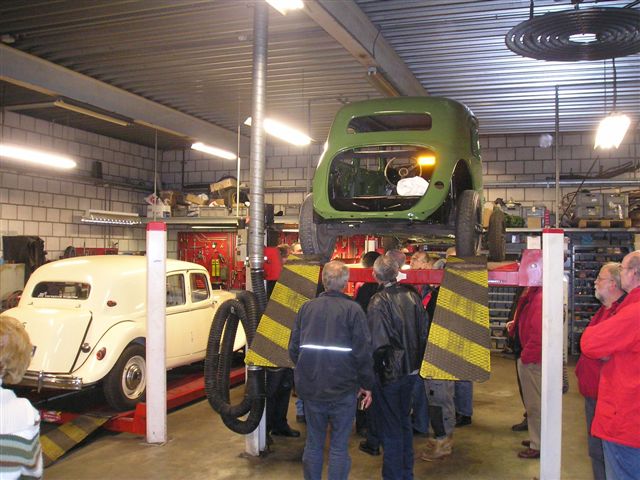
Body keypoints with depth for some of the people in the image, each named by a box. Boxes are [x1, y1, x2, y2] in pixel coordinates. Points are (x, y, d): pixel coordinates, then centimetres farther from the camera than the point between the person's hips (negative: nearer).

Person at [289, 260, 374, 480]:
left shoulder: (307, 307, 1)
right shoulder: (352, 309, -10)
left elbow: (293, 348, 5)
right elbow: (363, 352, -11)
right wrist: (366, 385, 1)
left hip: (310, 388, 3)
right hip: (343, 388, -3)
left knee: (313, 443, 16)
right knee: (339, 446, 7)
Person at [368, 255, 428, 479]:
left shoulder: (379, 301, -20)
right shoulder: (412, 295, -1)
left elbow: (378, 343, -24)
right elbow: (423, 333, 7)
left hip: (388, 373, -7)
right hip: (410, 370, 7)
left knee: (390, 428, 6)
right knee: (404, 421, 21)